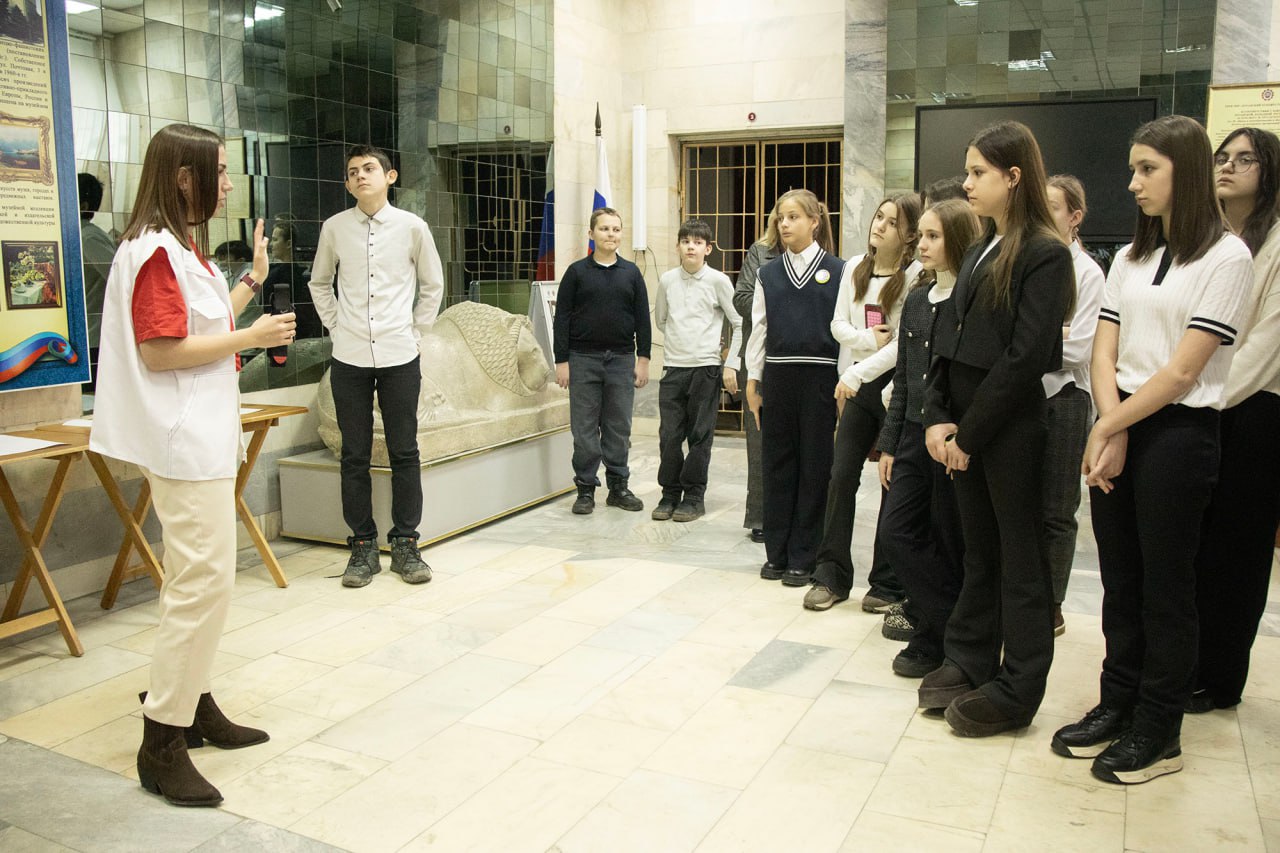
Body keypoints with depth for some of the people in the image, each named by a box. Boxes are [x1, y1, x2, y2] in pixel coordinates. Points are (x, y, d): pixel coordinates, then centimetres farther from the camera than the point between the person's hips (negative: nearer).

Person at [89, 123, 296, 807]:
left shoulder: (184, 246, 17)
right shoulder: (156, 250, -15)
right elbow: (160, 352, -20)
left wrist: (252, 279, 20)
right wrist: (251, 337, -15)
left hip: (204, 435, 11)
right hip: (184, 441, -11)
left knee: (201, 578, 15)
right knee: (204, 580, -11)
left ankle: (194, 706, 27)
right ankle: (162, 743, -2)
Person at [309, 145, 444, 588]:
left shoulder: (412, 227, -1)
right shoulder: (335, 228, 3)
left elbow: (432, 284, 11)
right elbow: (319, 282, 17)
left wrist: (415, 329, 5)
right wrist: (336, 325, 7)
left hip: (399, 356, -1)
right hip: (349, 358, 1)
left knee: (404, 452, 4)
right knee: (355, 456, 6)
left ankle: (405, 544, 15)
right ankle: (363, 545, 16)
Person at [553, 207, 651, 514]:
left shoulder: (631, 273, 8)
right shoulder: (577, 272, 2)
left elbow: (642, 318, 8)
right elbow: (562, 319, 0)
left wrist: (643, 359, 2)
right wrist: (561, 361, -5)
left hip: (621, 359, 2)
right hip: (583, 359, -1)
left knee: (619, 427, 7)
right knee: (584, 428, 2)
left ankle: (618, 486, 17)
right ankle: (586, 488, 11)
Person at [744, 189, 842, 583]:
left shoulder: (837, 271, 1)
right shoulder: (768, 273, 9)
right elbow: (759, 328, 10)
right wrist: (753, 381, 6)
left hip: (820, 377, -3)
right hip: (777, 375, 3)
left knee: (815, 466, 3)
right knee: (777, 464, 7)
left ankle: (804, 556, 13)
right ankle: (777, 552, 18)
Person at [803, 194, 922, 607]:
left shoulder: (915, 275, -12)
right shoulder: (855, 267, 6)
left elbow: (905, 342, -17)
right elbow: (838, 323, 10)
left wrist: (856, 373, -18)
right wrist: (866, 338, -10)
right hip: (857, 384, 5)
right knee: (842, 475, 4)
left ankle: (888, 584, 16)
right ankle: (832, 575, 13)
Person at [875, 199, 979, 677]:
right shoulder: (916, 300, 12)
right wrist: (889, 443, 12)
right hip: (914, 438, 7)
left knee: (949, 544, 4)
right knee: (895, 533, 3)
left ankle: (936, 636, 20)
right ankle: (944, 627, 17)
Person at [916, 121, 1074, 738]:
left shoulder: (1044, 255, -11)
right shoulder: (980, 251, 14)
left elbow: (1026, 357, -18)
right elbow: (948, 339, 10)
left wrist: (970, 433, -14)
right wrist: (937, 418, -2)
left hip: (1011, 427, -7)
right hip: (965, 428, 7)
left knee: (1019, 556, 4)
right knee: (978, 548, 16)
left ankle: (1016, 690, 16)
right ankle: (968, 661, 29)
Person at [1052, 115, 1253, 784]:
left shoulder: (1225, 256, -7)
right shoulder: (1130, 258, 13)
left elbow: (1184, 369, -13)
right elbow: (1103, 353, 5)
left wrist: (1110, 429, -10)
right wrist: (1109, 430, -10)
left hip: (1178, 433, -6)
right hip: (1115, 432, 6)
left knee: (1165, 585, 2)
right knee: (1120, 579, 11)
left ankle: (1158, 732, 14)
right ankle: (1117, 705, 24)